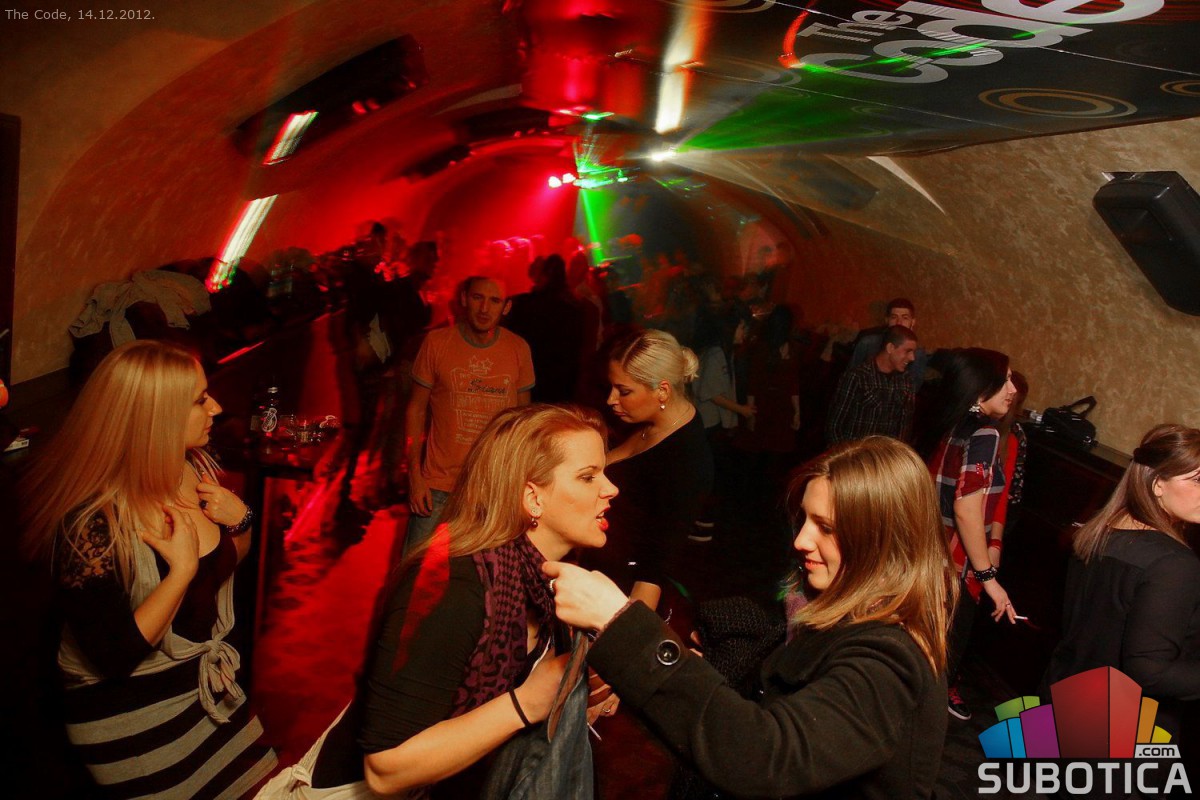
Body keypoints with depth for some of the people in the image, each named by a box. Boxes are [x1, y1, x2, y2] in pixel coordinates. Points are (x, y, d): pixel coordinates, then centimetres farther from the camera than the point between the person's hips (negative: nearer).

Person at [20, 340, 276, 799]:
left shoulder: (197, 468, -9)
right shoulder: (90, 522, -29)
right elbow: (113, 657, -25)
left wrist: (240, 519, -12)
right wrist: (182, 570, -29)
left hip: (205, 682, 7)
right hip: (129, 715, -6)